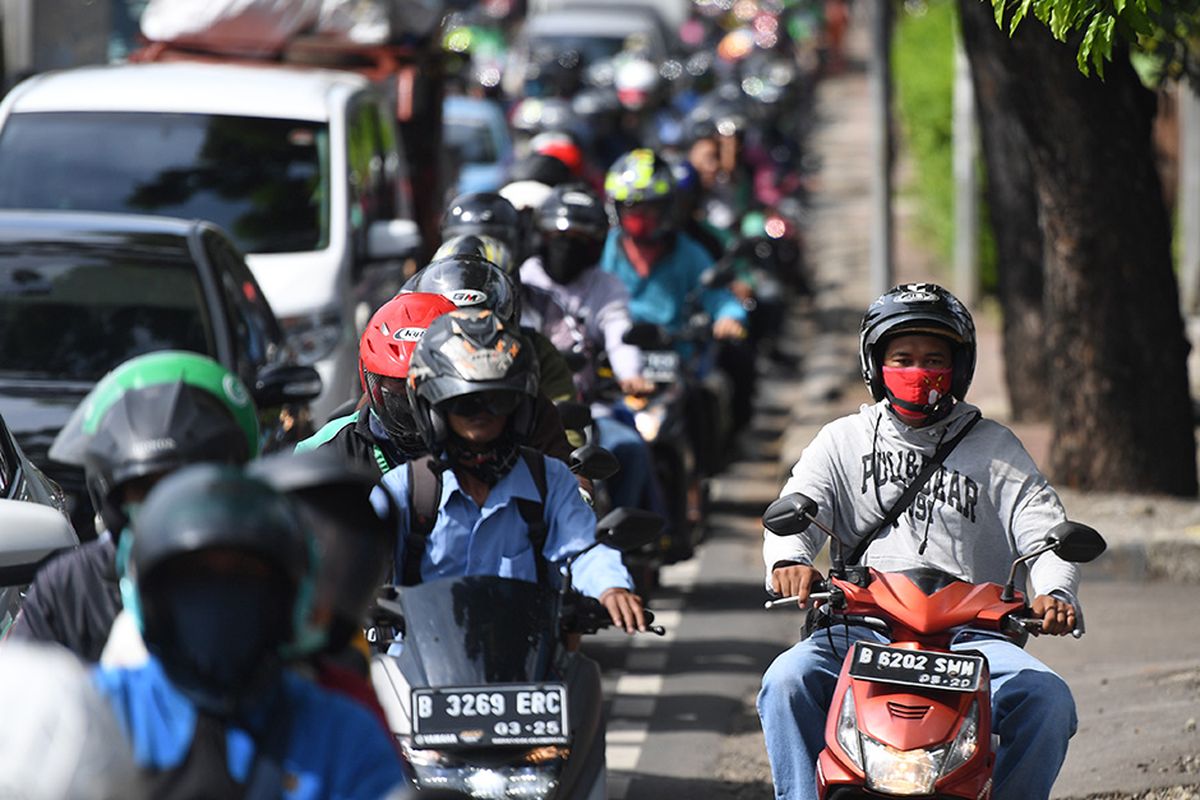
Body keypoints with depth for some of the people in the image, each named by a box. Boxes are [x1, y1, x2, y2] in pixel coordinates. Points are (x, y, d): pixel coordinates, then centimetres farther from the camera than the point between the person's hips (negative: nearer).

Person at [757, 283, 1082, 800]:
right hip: (862, 625, 0)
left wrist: (1054, 593, -18)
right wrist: (788, 559, -23)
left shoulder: (993, 447, 17)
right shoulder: (843, 440, 18)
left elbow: (1044, 527, 6)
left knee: (1047, 699, -27)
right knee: (787, 682, -29)